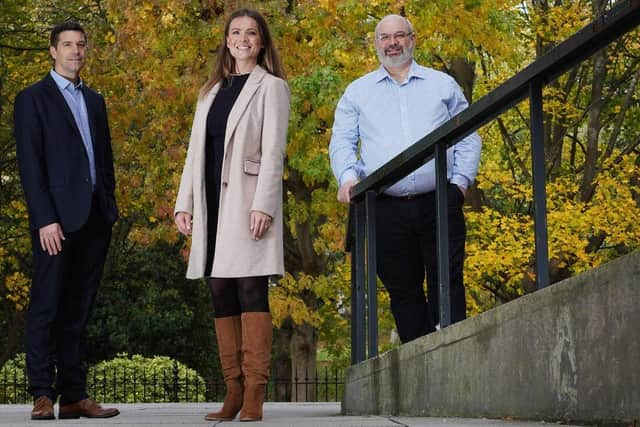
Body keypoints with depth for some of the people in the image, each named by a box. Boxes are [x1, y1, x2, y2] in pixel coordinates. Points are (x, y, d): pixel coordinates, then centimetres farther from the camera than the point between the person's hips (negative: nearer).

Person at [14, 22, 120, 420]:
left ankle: (74, 395, 8)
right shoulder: (33, 99, 1)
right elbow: (30, 164, -7)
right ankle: (43, 395, 0)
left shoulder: (95, 100, 19)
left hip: (95, 218, 6)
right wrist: (44, 219, -15)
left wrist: (110, 208, 10)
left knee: (78, 310, 7)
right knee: (47, 308, -3)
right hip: (57, 218, -5)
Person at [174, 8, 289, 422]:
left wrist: (263, 205, -16)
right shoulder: (211, 91, 21)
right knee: (221, 292, 3)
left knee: (251, 290, -11)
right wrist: (185, 202, 10)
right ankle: (233, 391, 5)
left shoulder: (271, 87, 4)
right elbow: (196, 150, 19)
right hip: (212, 200, 6)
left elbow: (273, 151, -6)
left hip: (246, 199, -6)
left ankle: (254, 395, -13)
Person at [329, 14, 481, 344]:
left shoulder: (443, 85, 14)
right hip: (385, 208, 1)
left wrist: (461, 179, -2)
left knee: (447, 285, -6)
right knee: (402, 291, 2)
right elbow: (341, 142, 9)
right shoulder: (357, 92, 15)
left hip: (440, 204, -1)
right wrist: (347, 176, -10)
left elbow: (468, 137, 13)